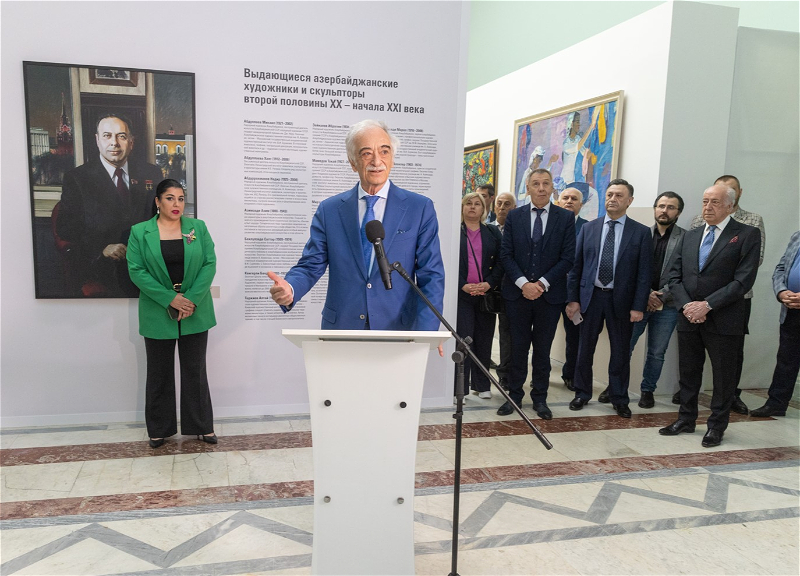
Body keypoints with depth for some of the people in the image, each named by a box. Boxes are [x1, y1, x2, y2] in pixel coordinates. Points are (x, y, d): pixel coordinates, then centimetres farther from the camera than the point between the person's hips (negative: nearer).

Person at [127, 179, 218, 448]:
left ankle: (202, 425, 21)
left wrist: (192, 300, -14)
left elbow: (209, 264, -3)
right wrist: (170, 299, -15)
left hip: (195, 312, 1)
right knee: (159, 373, 10)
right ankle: (160, 429, 25)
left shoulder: (198, 227, 2)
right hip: (158, 314, 0)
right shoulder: (140, 232, -1)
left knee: (195, 370, 8)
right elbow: (136, 271, -7)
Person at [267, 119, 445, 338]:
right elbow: (310, 266, 2)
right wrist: (289, 290, -21)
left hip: (396, 330, -1)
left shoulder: (419, 208, -1)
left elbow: (431, 275, -4)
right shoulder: (329, 210, 4)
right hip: (341, 329, 1)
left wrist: (426, 330, -19)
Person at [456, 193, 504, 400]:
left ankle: (482, 385, 18)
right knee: (462, 339, -5)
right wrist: (463, 285, -13)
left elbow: (500, 261, 5)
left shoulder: (493, 233, 11)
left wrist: (489, 284, -9)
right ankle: (460, 388, 3)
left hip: (486, 293, 2)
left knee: (484, 339, 7)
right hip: (462, 293, -2)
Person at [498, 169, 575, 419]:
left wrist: (542, 283, -12)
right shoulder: (514, 216, 5)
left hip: (550, 294, 0)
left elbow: (567, 258, -3)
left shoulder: (566, 218, 2)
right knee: (518, 347, 6)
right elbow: (506, 255, 0)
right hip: (517, 293, 1)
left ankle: (540, 398, 20)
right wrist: (523, 283, -12)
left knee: (543, 349, 8)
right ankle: (514, 395, 18)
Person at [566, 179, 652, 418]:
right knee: (585, 348, 10)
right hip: (590, 296, 1)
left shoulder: (641, 232, -1)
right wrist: (573, 298, -2)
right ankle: (582, 393, 26)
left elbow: (644, 272, -3)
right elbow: (576, 265, 4)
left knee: (621, 351, 9)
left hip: (621, 300, -1)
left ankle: (619, 399, 24)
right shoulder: (588, 228, 4)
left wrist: (639, 306, -9)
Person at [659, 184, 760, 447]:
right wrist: (686, 305, -8)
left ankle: (717, 426, 22)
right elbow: (675, 276, 8)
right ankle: (686, 418, 28)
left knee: (723, 375, 7)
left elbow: (743, 280, -13)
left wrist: (707, 305, -17)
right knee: (688, 372, 13)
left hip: (723, 320, -4)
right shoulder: (690, 236, 12)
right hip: (688, 318, 5)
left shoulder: (747, 235, -4)